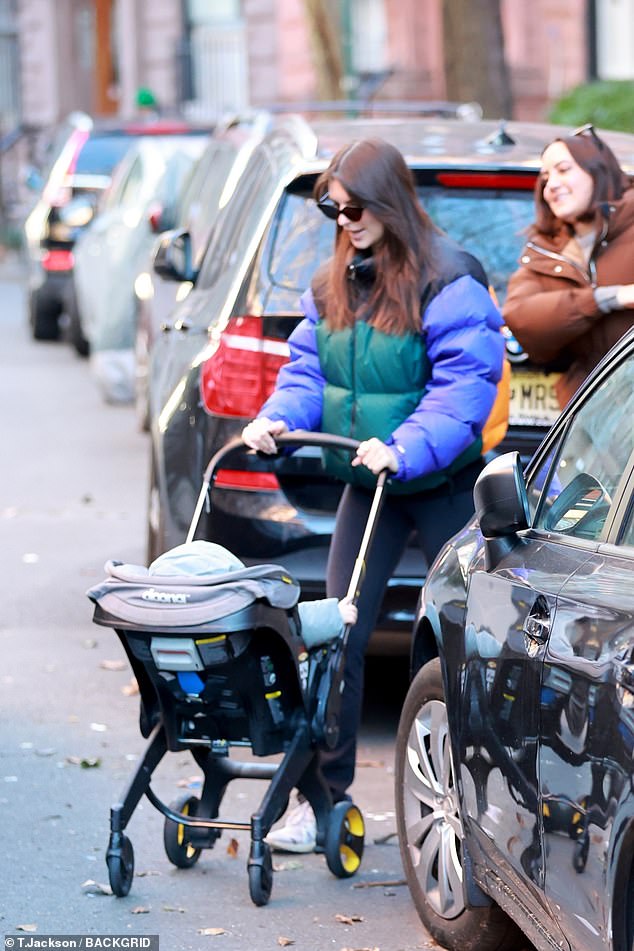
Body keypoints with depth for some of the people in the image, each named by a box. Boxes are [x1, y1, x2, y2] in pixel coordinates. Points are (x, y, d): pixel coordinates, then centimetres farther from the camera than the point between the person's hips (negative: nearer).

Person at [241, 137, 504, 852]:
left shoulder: (449, 283, -15)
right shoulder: (331, 284, 7)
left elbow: (465, 385, -23)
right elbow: (307, 368, 9)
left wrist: (405, 448, -34)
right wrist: (277, 417, -12)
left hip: (444, 488, -6)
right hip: (367, 487, 6)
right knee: (339, 634, 1)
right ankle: (325, 797, 6)